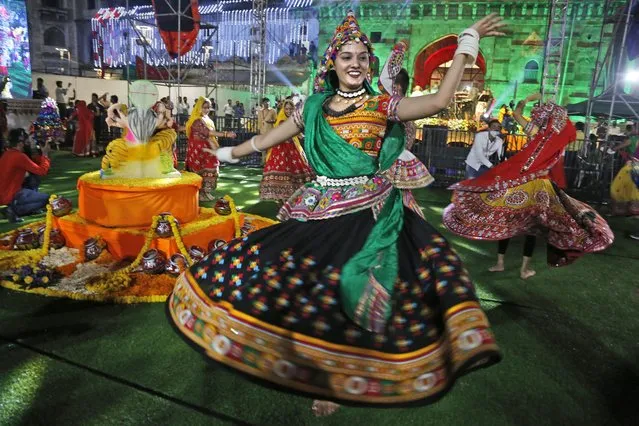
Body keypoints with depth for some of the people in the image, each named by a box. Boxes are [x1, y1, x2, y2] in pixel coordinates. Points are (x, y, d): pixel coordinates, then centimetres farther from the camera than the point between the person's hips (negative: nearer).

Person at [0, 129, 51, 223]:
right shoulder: (19, 156, -21)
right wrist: (45, 154, -8)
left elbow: (32, 164, 15)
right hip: (11, 197, -9)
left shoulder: (8, 153, 8)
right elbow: (42, 171, -19)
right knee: (46, 198, 2)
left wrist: (41, 154, 9)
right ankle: (14, 209, -7)